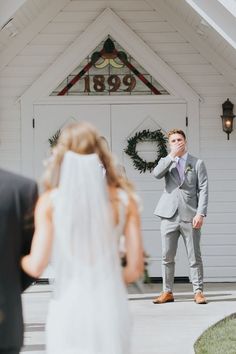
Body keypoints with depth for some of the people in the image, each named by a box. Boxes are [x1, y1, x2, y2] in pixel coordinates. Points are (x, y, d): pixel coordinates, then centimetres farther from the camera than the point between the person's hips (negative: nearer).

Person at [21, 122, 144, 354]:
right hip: (111, 308, 2)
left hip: (68, 309, -2)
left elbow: (36, 267, -8)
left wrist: (20, 258, 15)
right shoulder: (123, 199, 1)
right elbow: (136, 268, 1)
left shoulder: (50, 201, -4)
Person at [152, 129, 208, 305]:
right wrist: (172, 156, -11)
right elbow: (156, 174, -9)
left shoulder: (197, 163, 7)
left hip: (190, 216, -2)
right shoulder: (166, 162, 13)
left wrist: (201, 213, -10)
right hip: (169, 215, 2)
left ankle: (198, 291, 4)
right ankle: (167, 292, 9)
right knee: (167, 256, 3)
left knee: (194, 257, 0)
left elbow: (203, 190, 1)